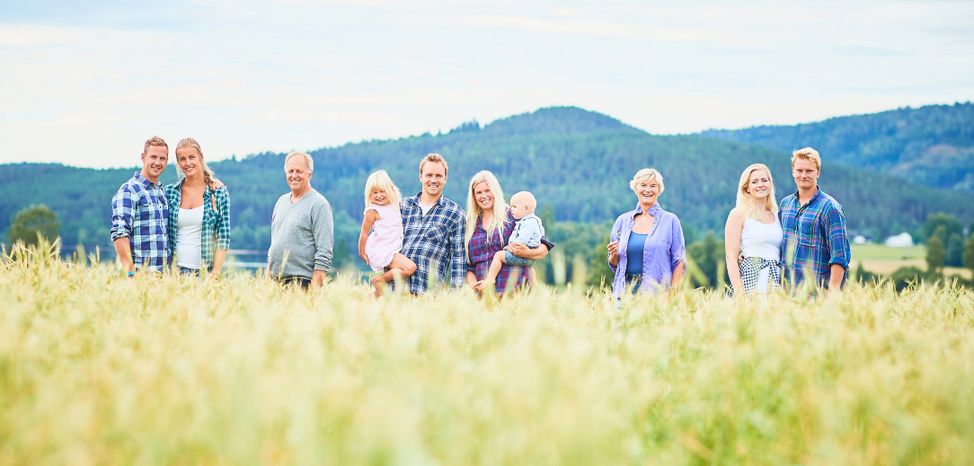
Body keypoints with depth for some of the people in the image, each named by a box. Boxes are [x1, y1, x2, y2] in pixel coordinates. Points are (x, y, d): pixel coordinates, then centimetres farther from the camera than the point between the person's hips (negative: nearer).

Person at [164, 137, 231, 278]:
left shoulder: (218, 191, -1)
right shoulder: (170, 192, 6)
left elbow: (223, 236, -3)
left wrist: (216, 272, -11)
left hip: (206, 270, -2)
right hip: (177, 268, 2)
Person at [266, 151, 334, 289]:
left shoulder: (319, 204, -6)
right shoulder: (281, 201, 16)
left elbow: (324, 252, -12)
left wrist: (316, 287, -19)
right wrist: (268, 276, 16)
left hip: (302, 282, -6)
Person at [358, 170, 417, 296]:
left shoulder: (395, 206, 7)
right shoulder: (373, 211, -15)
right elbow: (364, 233, -9)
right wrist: (362, 252, -5)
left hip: (394, 249, 8)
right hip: (380, 251, -8)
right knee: (410, 267, -21)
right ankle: (379, 280, -11)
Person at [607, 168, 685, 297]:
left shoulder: (670, 221, 2)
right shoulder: (623, 220, 10)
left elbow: (678, 262, -1)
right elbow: (614, 265, 17)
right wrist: (614, 255, -4)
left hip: (656, 292, -3)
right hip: (625, 290, 3)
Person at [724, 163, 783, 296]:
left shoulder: (777, 215, 15)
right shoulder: (738, 214, 1)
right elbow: (731, 257, -5)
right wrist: (738, 290, -15)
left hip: (775, 280, 4)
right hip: (750, 278, -4)